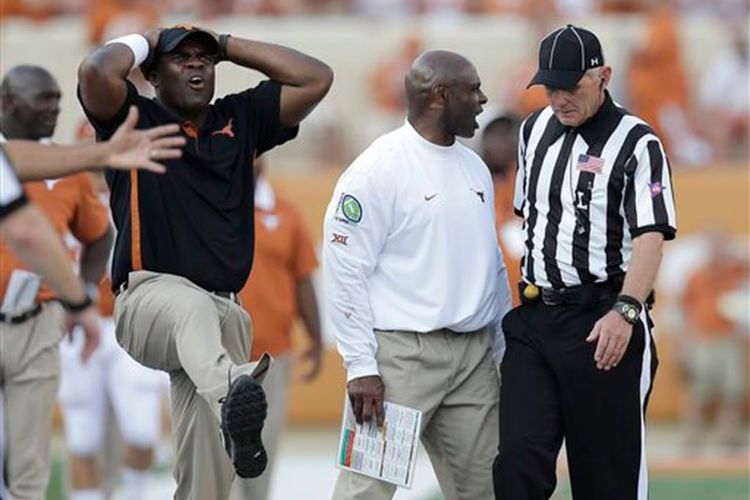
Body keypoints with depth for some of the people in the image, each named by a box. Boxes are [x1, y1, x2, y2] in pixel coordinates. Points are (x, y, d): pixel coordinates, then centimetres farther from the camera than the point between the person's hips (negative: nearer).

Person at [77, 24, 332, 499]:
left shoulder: (241, 120, 21)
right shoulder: (135, 121, 8)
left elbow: (316, 78, 16)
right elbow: (97, 71, -12)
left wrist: (226, 44, 19)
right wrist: (145, 40, 9)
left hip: (222, 311, 6)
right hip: (150, 297, -6)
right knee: (192, 306, -43)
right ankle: (231, 392, -72)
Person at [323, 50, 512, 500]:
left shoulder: (474, 168, 15)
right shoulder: (378, 170, -10)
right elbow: (344, 271, -12)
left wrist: (504, 350, 17)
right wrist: (361, 367, -15)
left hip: (475, 356, 7)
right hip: (403, 353, -7)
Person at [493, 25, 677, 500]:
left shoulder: (636, 143, -7)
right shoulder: (536, 129, 13)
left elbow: (651, 237, -15)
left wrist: (625, 311, -28)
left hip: (603, 322, -6)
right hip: (534, 317, 6)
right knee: (519, 459, -5)